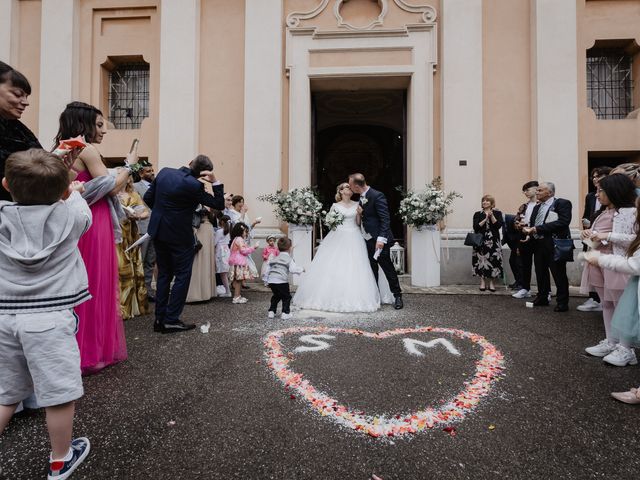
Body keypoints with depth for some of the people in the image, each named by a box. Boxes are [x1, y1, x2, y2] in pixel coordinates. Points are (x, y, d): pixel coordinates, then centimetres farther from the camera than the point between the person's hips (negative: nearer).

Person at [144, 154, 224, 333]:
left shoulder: (164, 172, 1)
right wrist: (215, 181, -16)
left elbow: (148, 198, 8)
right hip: (179, 236, -7)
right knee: (182, 276, 5)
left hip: (158, 231, 7)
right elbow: (219, 205, -11)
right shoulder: (193, 185, -18)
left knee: (163, 275, 15)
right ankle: (171, 320, 6)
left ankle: (160, 318, 19)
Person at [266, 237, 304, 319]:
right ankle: (285, 313, 6)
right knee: (286, 297, 11)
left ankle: (271, 312, 23)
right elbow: (293, 269, -12)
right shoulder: (289, 259, 1)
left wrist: (268, 280, 27)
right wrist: (301, 269, 4)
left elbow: (268, 270, 20)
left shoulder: (274, 258, 19)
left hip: (271, 281, 6)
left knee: (276, 296, 25)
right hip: (281, 281, -6)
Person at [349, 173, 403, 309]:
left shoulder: (377, 196, -16)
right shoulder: (361, 197, 12)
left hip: (378, 239, -8)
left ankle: (397, 296, 13)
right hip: (367, 239, 8)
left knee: (388, 267, 0)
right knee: (371, 270, 13)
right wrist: (360, 213, 2)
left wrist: (381, 238, -26)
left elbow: (385, 219, -20)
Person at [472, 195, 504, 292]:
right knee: (481, 260, -2)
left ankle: (491, 282, 8)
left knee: (493, 260, -3)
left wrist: (491, 216, -13)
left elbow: (498, 225, -7)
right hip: (481, 240, 0)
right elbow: (476, 227, -5)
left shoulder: (497, 213, 8)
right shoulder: (477, 214, 8)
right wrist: (485, 219, -10)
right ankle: (482, 281, 8)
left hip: (493, 241, 0)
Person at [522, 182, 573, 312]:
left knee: (559, 274, 1)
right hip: (538, 244, 7)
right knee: (541, 273, 14)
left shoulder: (562, 203, -6)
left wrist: (538, 228, -22)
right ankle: (542, 298, 27)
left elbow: (563, 222, -20)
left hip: (554, 244, -7)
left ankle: (562, 302, 12)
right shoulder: (537, 207, 18)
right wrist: (528, 229, -9)